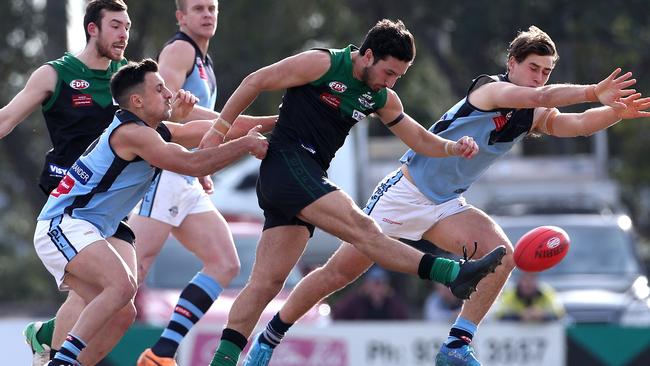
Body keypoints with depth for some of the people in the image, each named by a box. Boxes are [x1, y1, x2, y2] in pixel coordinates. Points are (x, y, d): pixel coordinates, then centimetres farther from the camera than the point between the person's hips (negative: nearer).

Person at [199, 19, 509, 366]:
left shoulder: (381, 98, 14)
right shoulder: (322, 64, -8)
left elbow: (419, 139, 17)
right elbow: (255, 81, -3)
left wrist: (452, 147, -3)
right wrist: (221, 128, -1)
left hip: (307, 180, 9)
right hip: (287, 164, -9)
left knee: (267, 283, 2)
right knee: (362, 227, -20)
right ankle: (456, 274, -32)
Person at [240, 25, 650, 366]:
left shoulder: (536, 118, 2)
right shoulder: (489, 89, -17)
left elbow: (576, 123, -17)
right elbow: (539, 97, -36)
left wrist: (616, 112, -33)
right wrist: (594, 92, -42)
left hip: (445, 206, 6)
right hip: (405, 192, -6)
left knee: (501, 254, -19)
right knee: (339, 273, -3)